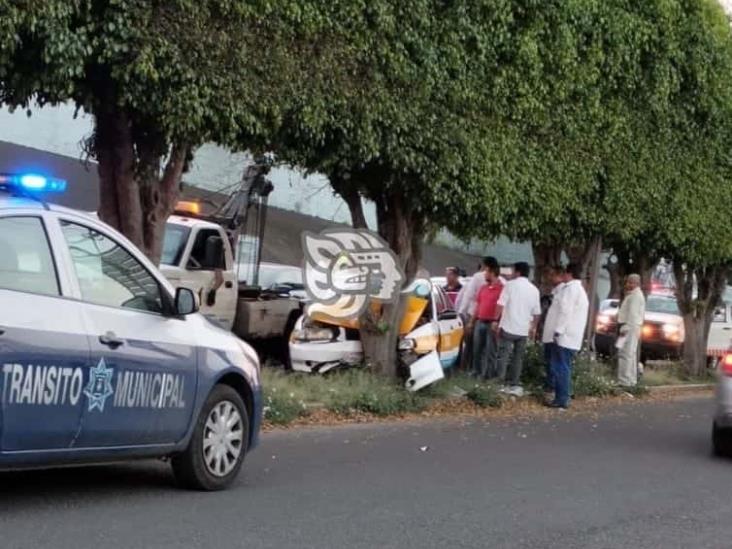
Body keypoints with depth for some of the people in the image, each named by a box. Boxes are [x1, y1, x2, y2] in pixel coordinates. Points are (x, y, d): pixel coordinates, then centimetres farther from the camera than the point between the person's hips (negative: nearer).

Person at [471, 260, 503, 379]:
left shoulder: (501, 288, -10)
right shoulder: (483, 288, 14)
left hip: (492, 323, -7)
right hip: (480, 322, 7)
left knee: (490, 350, -1)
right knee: (477, 349, 12)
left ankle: (488, 374, 4)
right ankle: (477, 371, 22)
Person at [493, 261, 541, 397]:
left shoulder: (510, 285, -5)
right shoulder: (534, 289, 8)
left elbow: (501, 305, -10)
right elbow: (537, 312, 9)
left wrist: (496, 321, -2)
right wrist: (533, 327, 20)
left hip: (508, 327, -4)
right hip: (524, 329, 4)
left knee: (503, 355, 1)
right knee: (518, 358, 9)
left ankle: (501, 383, -4)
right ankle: (514, 385, 8)